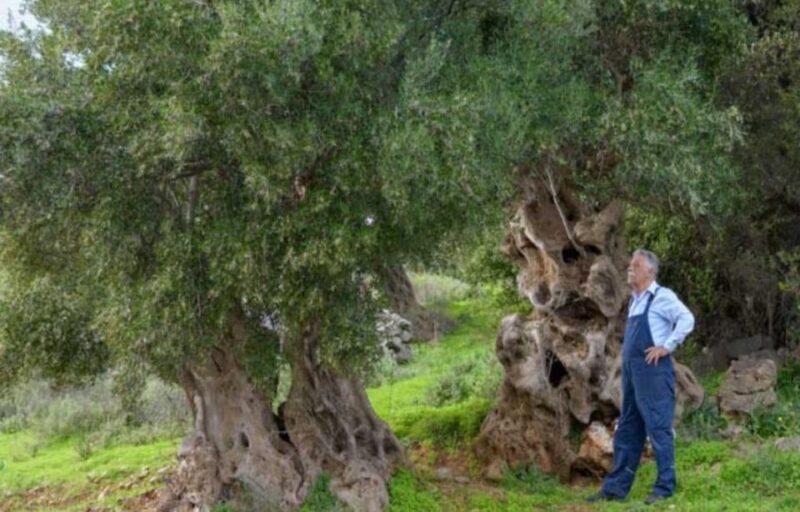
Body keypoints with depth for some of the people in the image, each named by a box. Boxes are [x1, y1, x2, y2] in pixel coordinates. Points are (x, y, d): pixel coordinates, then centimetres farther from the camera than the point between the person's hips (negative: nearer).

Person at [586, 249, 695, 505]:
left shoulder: (662, 296, -8)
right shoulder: (635, 299, 18)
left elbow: (687, 319, -20)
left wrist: (667, 347, -19)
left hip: (653, 371, -9)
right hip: (632, 372, 9)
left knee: (658, 428, -4)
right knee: (627, 431, 11)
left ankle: (665, 486, 4)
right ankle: (615, 488, 15)